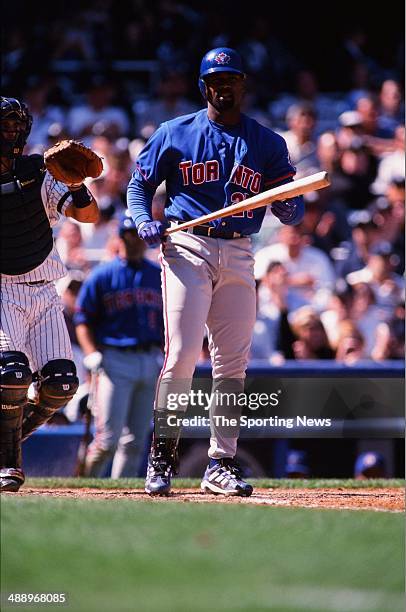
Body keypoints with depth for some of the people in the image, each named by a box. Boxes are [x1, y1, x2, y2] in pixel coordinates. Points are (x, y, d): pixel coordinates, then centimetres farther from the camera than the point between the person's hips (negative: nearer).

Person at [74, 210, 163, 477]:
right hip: (115, 362, -4)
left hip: (151, 362, 4)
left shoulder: (159, 275, 14)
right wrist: (92, 353, -12)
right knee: (108, 438, -11)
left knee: (136, 440, 4)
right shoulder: (102, 275, 2)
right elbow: (83, 319, 2)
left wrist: (165, 354, 4)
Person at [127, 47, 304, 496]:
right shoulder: (175, 134, 5)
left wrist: (291, 209, -17)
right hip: (188, 248, -3)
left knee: (233, 362, 3)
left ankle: (221, 464, 9)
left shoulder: (268, 143, 11)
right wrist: (145, 223, -10)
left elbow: (291, 209, 7)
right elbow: (138, 186, 10)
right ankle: (162, 455, -6)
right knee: (182, 353, -13)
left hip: (238, 255, 3)